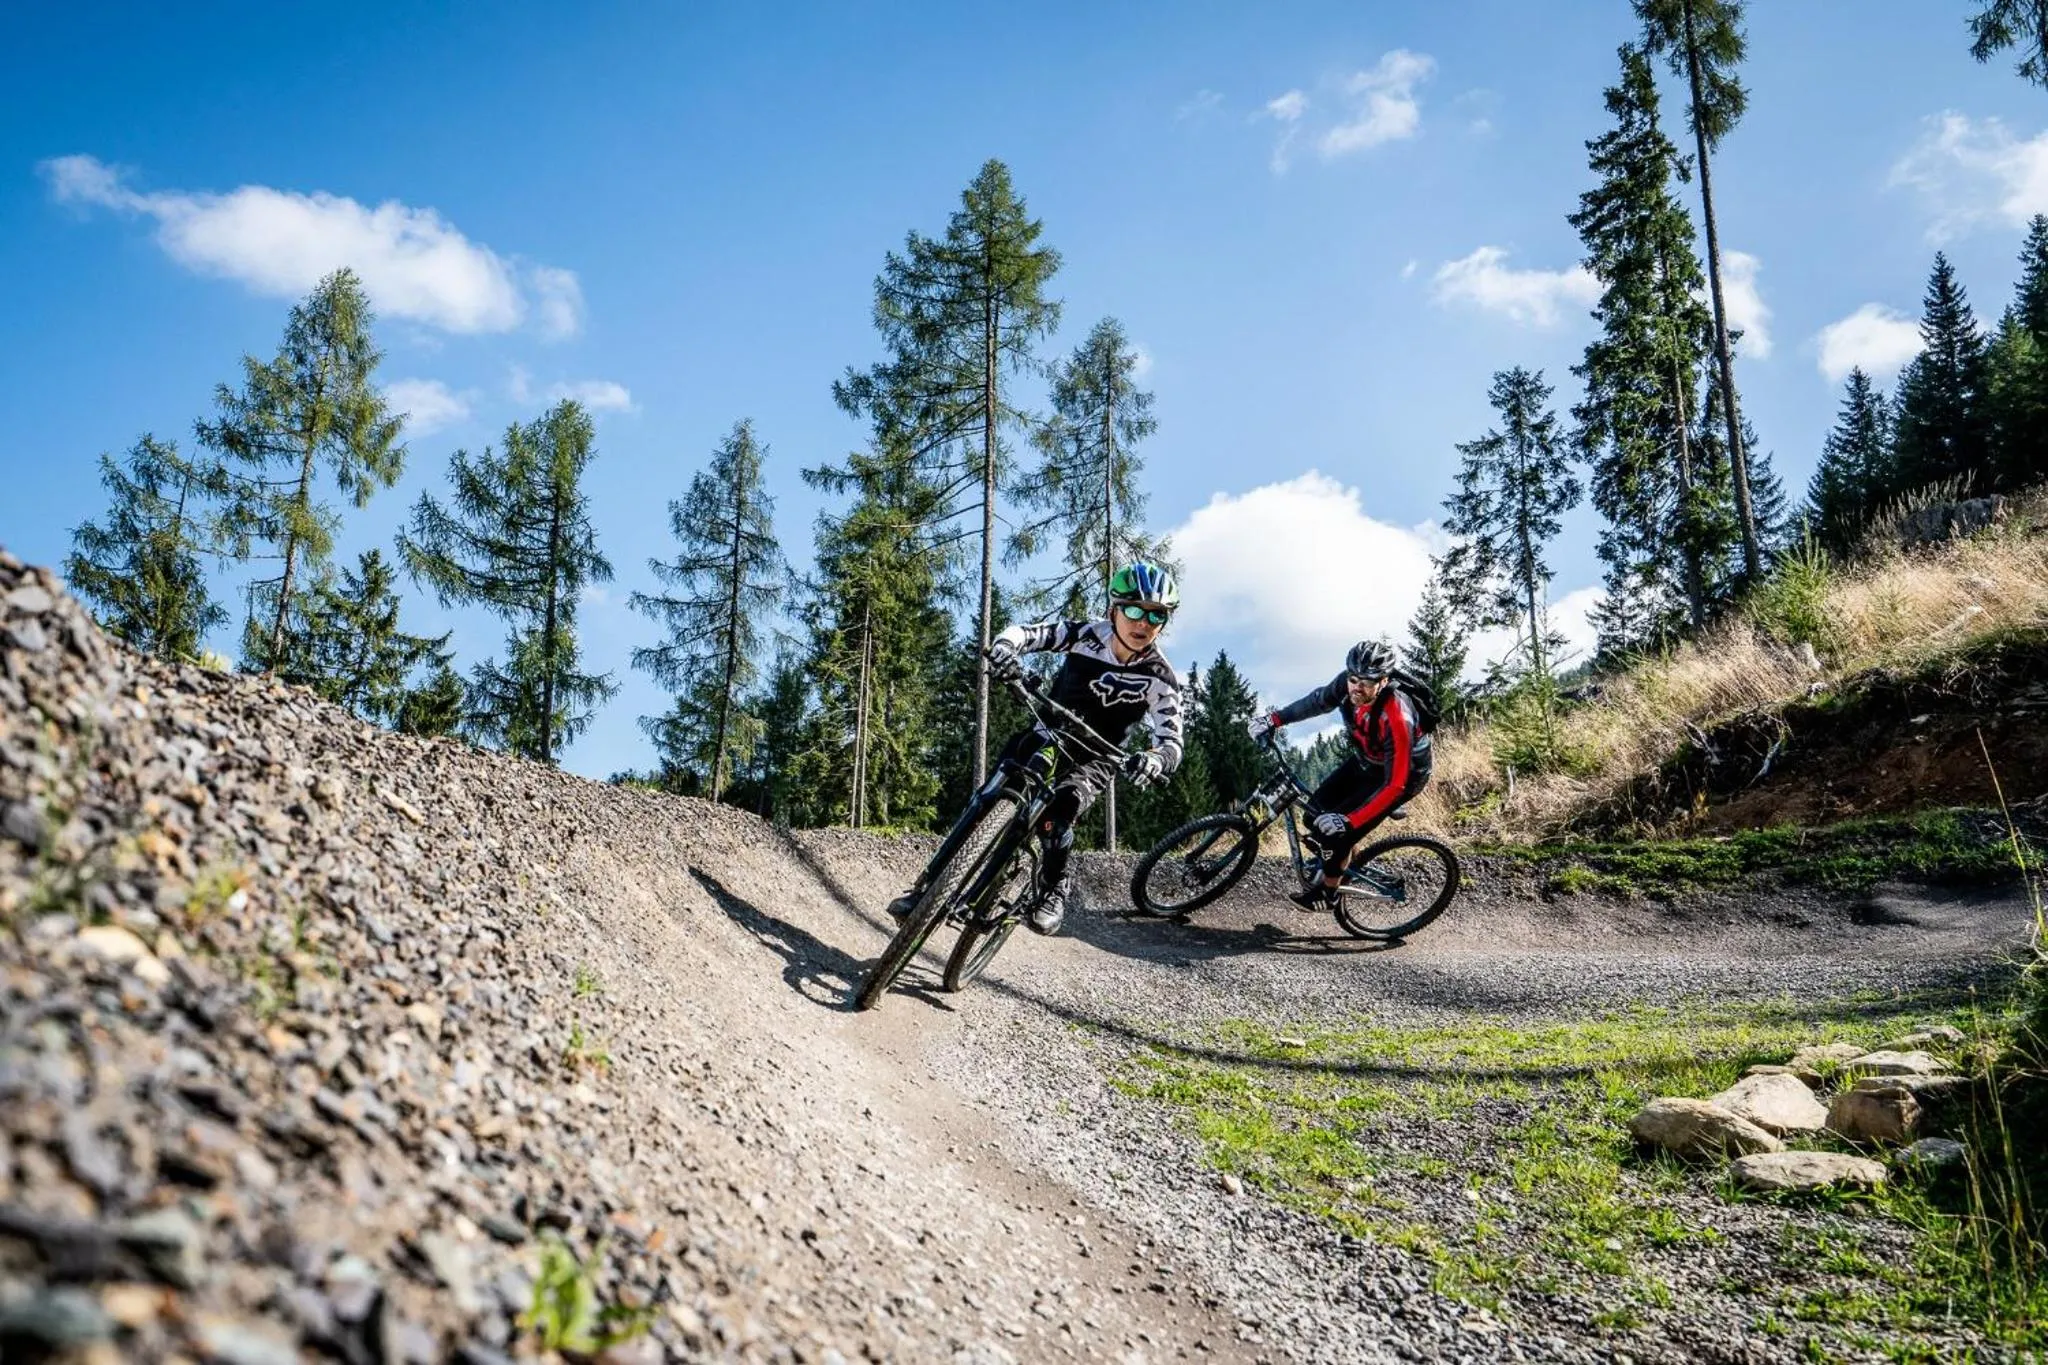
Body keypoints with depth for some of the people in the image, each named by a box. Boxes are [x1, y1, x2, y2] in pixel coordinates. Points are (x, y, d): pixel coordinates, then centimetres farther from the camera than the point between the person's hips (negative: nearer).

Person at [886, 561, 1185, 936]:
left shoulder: (1161, 680, -19)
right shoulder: (1087, 635, -15)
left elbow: (1172, 742, -26)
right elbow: (1025, 633, -20)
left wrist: (1155, 759, -51)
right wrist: (1003, 648, -45)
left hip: (1094, 758, -2)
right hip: (1047, 735, 2)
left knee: (1056, 810, -32)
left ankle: (1055, 889, -9)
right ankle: (932, 882, -3)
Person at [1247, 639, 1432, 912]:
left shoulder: (1396, 718, -40)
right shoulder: (1348, 683, -23)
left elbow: (1395, 785, -36)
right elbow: (1319, 701, 1)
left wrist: (1349, 821, -38)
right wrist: (1274, 719, -2)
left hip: (1403, 772, -7)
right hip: (1365, 760, 7)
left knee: (1335, 830, -10)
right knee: (1317, 813, 1)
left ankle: (1328, 893, 14)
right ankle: (1346, 860, 28)